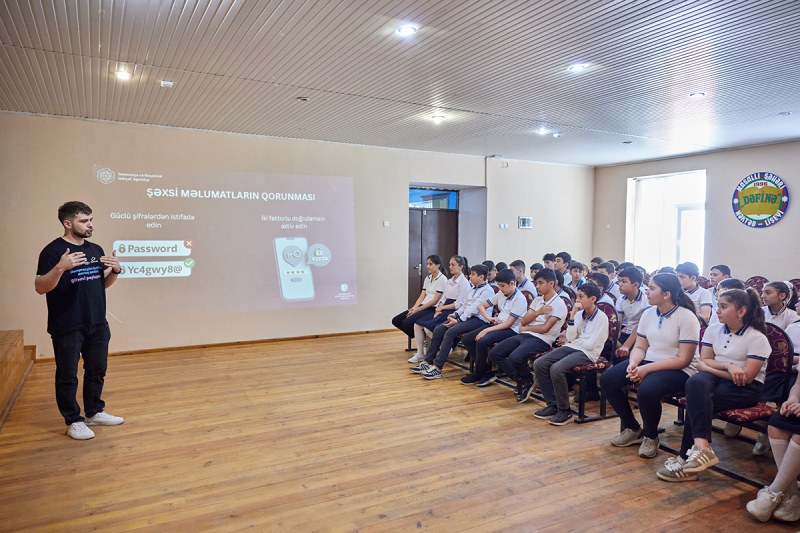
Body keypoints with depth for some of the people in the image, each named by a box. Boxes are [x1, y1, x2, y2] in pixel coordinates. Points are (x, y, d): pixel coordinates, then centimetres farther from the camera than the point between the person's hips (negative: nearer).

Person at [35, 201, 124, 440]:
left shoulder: (96, 250, 9)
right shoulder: (53, 251, -11)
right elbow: (40, 288, -15)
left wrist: (115, 271, -4)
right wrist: (60, 267, -32)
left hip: (97, 325, 6)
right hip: (67, 328, -6)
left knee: (97, 370, 16)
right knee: (68, 376, 4)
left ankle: (94, 412, 31)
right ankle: (73, 421, 17)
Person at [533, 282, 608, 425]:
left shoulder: (601, 318, -8)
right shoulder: (579, 314, 9)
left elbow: (590, 344, -14)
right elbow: (570, 338, 2)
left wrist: (575, 339, 1)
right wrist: (572, 316, -4)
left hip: (587, 353, -7)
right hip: (571, 347, 7)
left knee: (556, 369, -32)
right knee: (538, 364, -13)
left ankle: (565, 410, -14)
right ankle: (553, 405, -2)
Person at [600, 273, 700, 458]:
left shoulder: (686, 317, -14)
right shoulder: (648, 313, 6)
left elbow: (683, 360, -17)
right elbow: (639, 347, 10)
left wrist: (647, 369, -23)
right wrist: (633, 364, -14)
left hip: (678, 370, -7)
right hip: (648, 362, 7)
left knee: (647, 390, -36)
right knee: (607, 379, -12)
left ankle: (650, 436, -3)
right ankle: (632, 429, 8)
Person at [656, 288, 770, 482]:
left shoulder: (757, 338, -8)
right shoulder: (713, 330, 7)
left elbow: (746, 378, -14)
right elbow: (703, 362, 2)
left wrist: (710, 367, -11)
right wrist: (728, 366, -15)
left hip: (747, 389, -4)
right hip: (717, 379, 4)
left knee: (696, 400, -31)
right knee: (696, 382, -34)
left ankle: (686, 457, -29)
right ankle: (702, 447, -44)